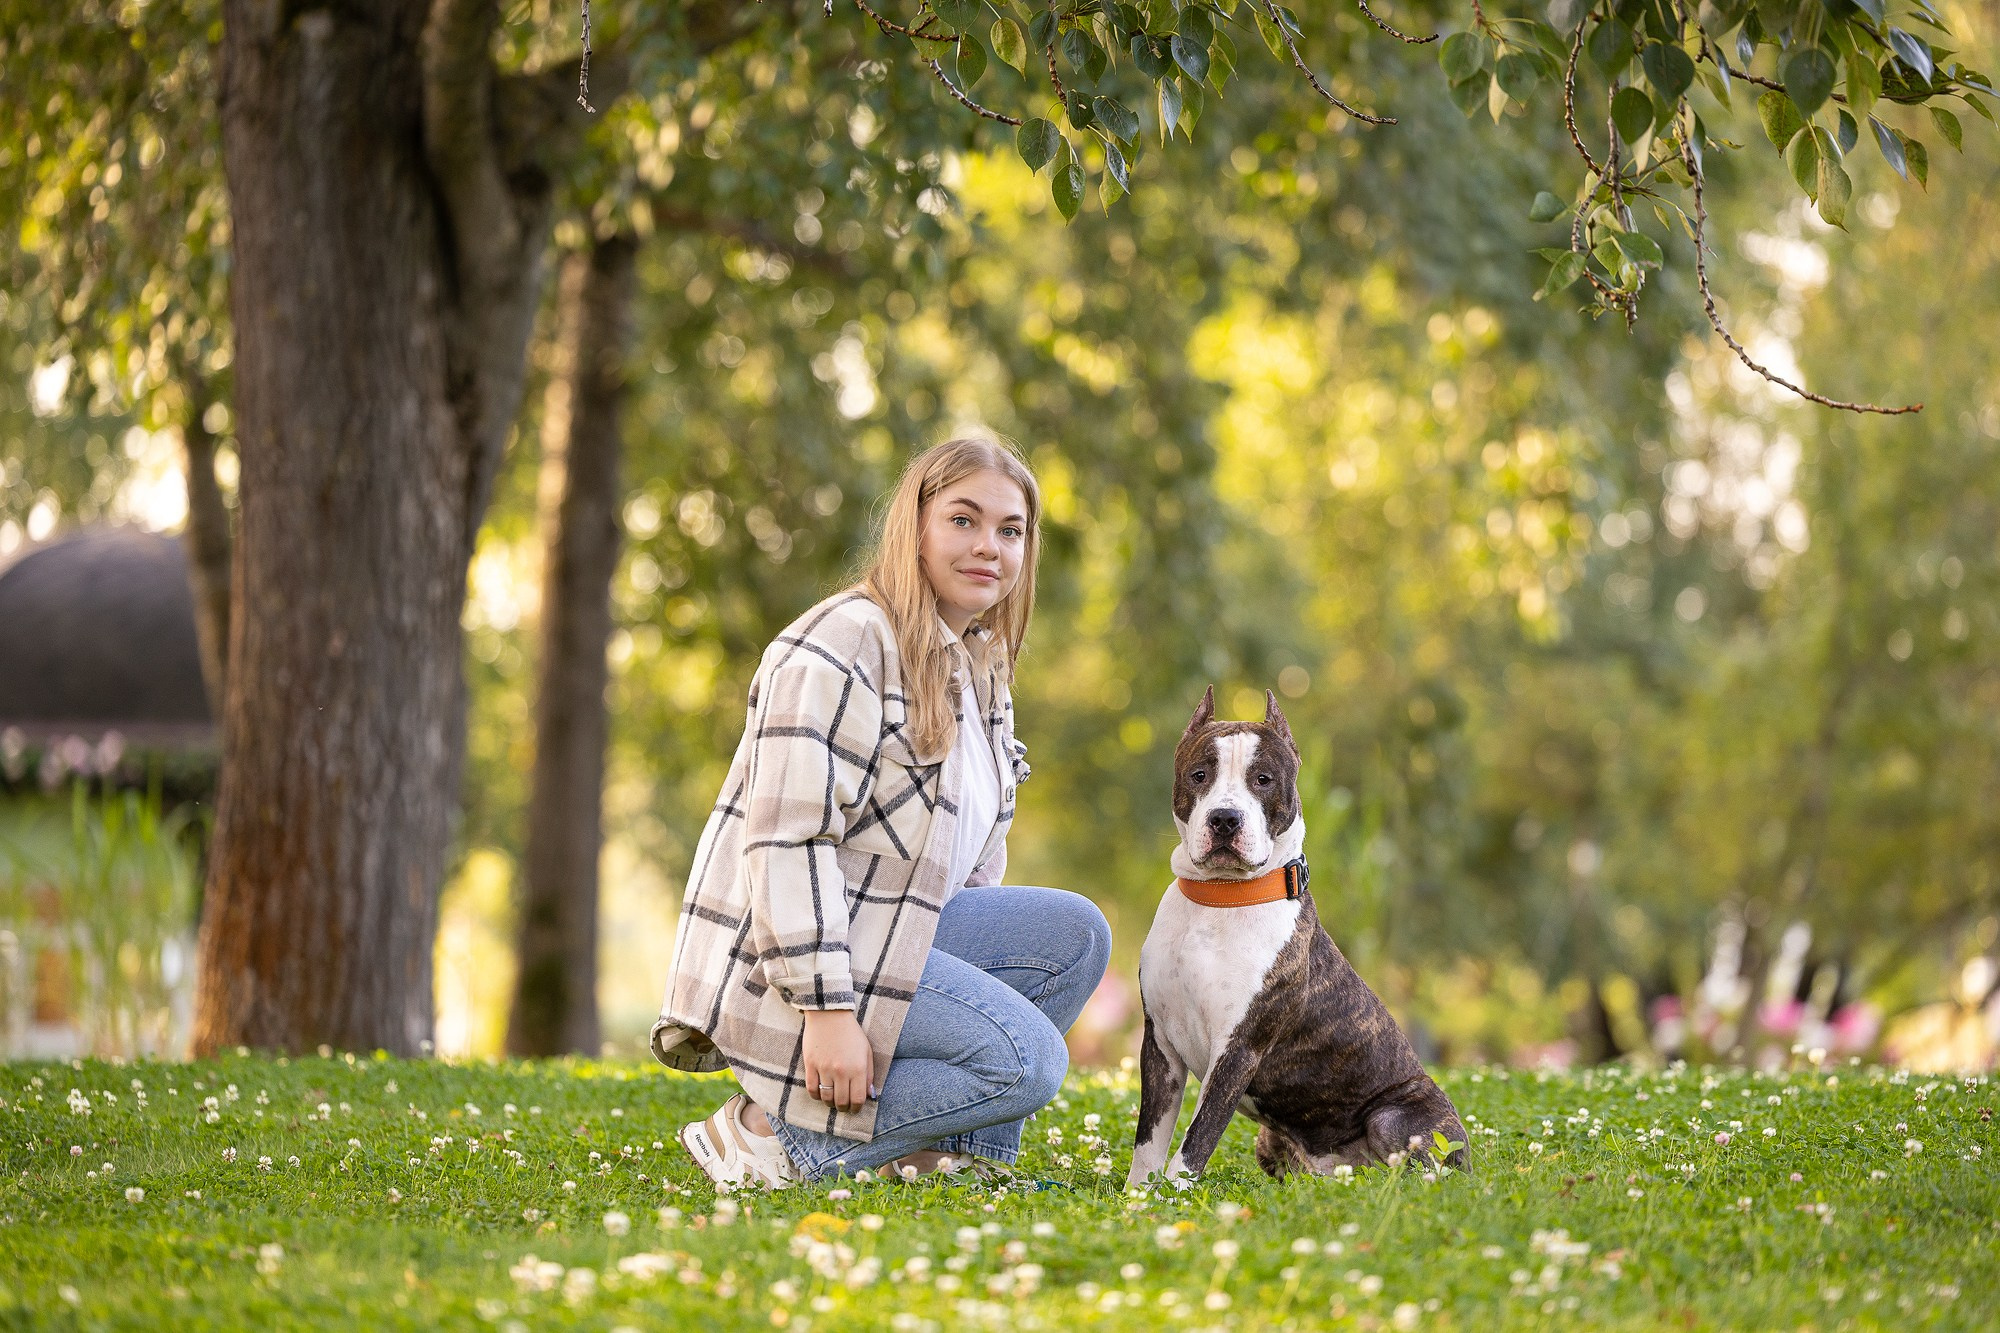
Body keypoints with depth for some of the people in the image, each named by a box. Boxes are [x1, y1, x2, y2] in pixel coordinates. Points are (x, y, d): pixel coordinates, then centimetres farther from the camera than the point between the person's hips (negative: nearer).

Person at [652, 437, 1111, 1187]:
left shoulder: (978, 668, 16)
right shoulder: (843, 646, -15)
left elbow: (971, 849, 23)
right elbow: (789, 837, -22)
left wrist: (981, 978, 16)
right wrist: (828, 1007, -27)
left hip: (894, 938, 9)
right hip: (786, 960, -9)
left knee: (1075, 932, -1)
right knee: (1028, 1060, -19)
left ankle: (958, 1147, 2)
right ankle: (776, 1135, -12)